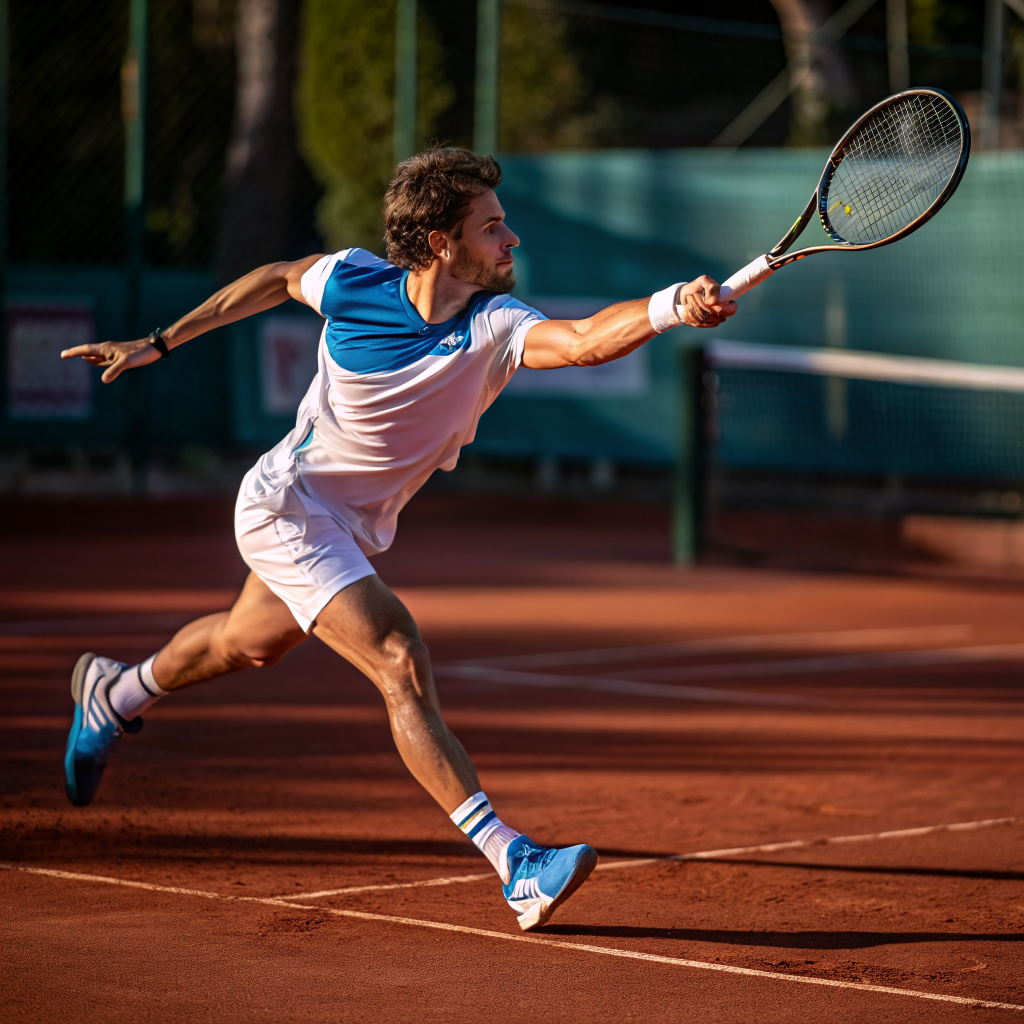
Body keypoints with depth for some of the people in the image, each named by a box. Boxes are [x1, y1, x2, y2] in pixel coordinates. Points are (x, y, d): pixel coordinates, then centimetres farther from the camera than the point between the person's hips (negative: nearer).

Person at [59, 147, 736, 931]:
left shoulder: (496, 327, -23)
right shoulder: (353, 281, -21)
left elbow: (586, 341, -44)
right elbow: (277, 279, 1)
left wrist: (675, 306, -61)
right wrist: (160, 343, 8)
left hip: (357, 526, 5)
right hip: (286, 505, -5)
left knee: (246, 643, 29)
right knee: (402, 662, -22)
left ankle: (115, 694, 59)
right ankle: (514, 865, -28)